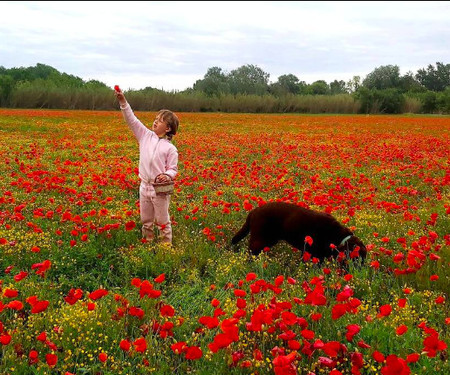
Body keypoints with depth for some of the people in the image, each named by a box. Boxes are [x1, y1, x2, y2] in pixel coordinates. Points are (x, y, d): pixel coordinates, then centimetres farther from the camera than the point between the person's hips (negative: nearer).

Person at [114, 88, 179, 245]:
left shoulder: (170, 148, -9)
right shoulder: (146, 136, 2)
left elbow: (173, 169, -5)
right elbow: (132, 120, -2)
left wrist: (167, 175, -27)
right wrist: (123, 102, -12)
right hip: (145, 186, 5)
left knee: (162, 222, 6)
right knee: (146, 221, 17)